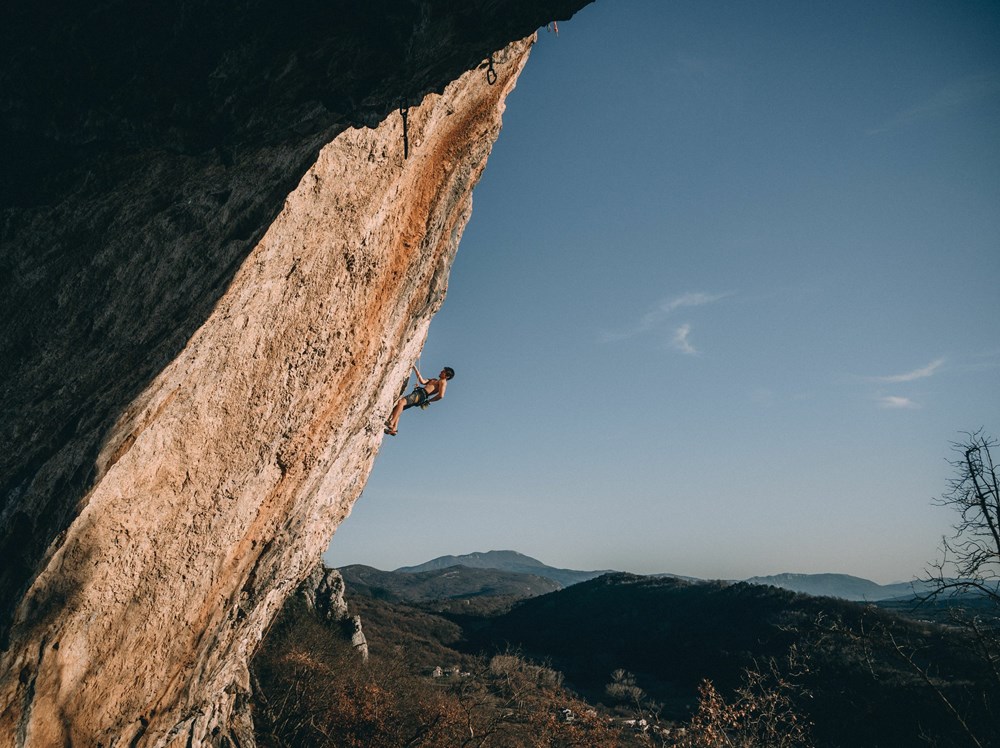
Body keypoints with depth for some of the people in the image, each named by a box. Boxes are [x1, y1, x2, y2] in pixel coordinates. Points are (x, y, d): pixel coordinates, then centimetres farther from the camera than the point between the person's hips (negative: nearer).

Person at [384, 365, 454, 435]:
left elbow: (441, 395, -10)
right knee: (396, 406, -1)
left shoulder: (443, 382, 6)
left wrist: (428, 401, -5)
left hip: (421, 395, -10)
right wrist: (415, 369, 21)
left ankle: (391, 423, -41)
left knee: (401, 401, -31)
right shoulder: (434, 381, 34)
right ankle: (394, 428, -11)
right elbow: (423, 381, 23)